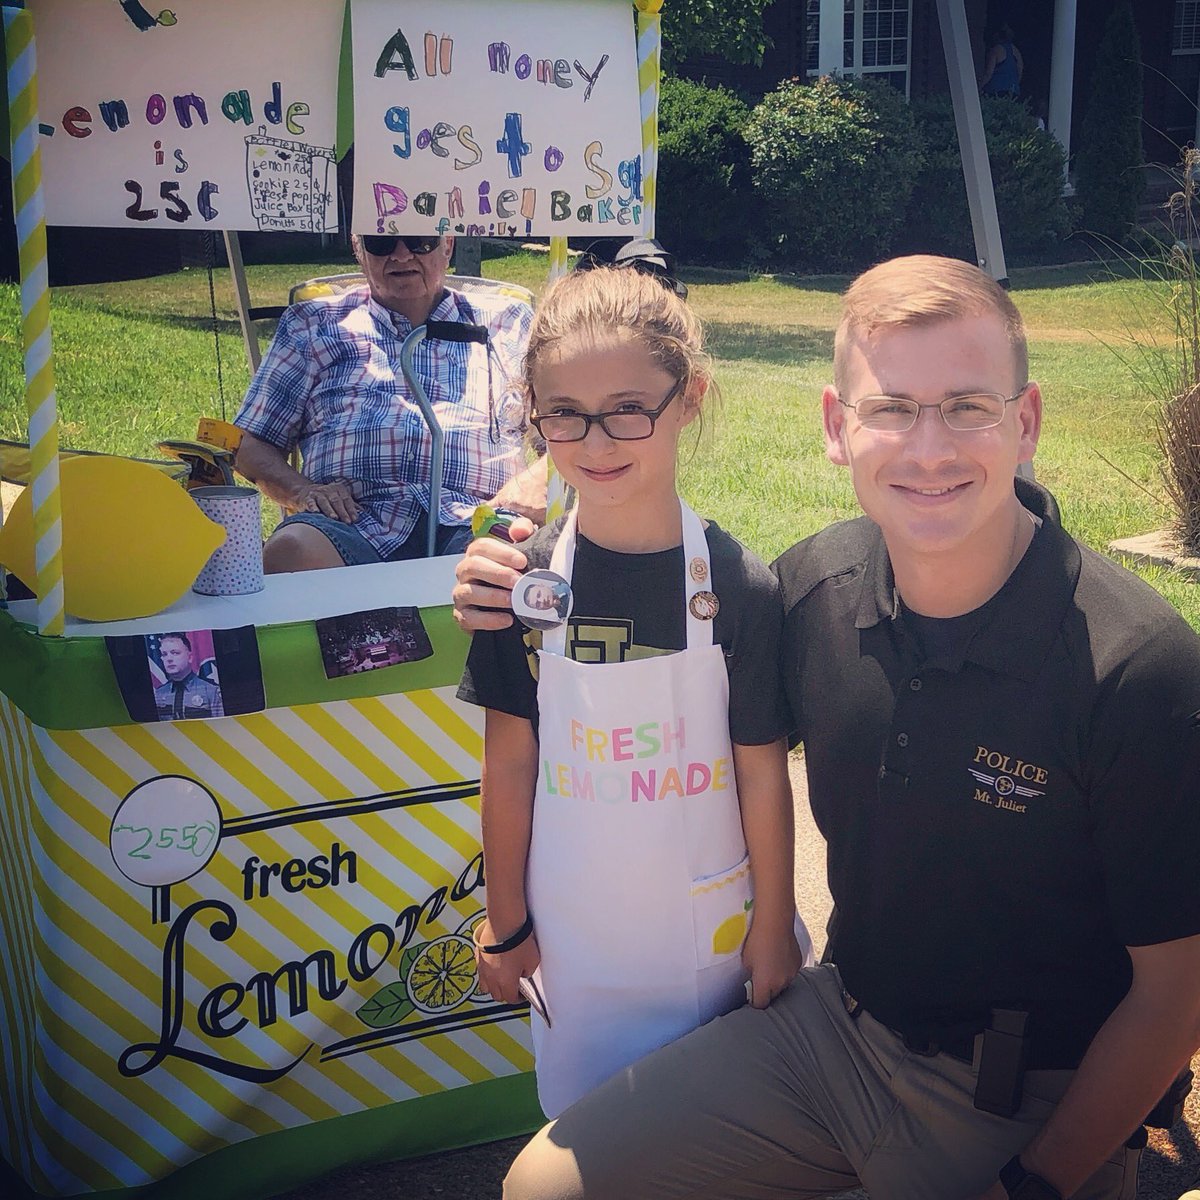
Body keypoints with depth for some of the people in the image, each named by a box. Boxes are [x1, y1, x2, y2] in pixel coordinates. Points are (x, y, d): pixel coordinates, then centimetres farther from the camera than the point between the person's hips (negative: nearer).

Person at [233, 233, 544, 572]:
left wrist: (523, 488, -5)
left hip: (473, 523, -1)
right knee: (290, 551, -34)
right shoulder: (312, 326, 24)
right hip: (354, 519, 2)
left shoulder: (507, 324, 24)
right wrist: (302, 490, -2)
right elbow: (250, 445, 20)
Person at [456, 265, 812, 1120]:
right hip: (572, 931, 1)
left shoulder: (738, 585, -16)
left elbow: (762, 771, -8)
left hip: (712, 926, -1)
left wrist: (773, 930, 0)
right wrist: (505, 922, 3)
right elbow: (511, 760, -4)